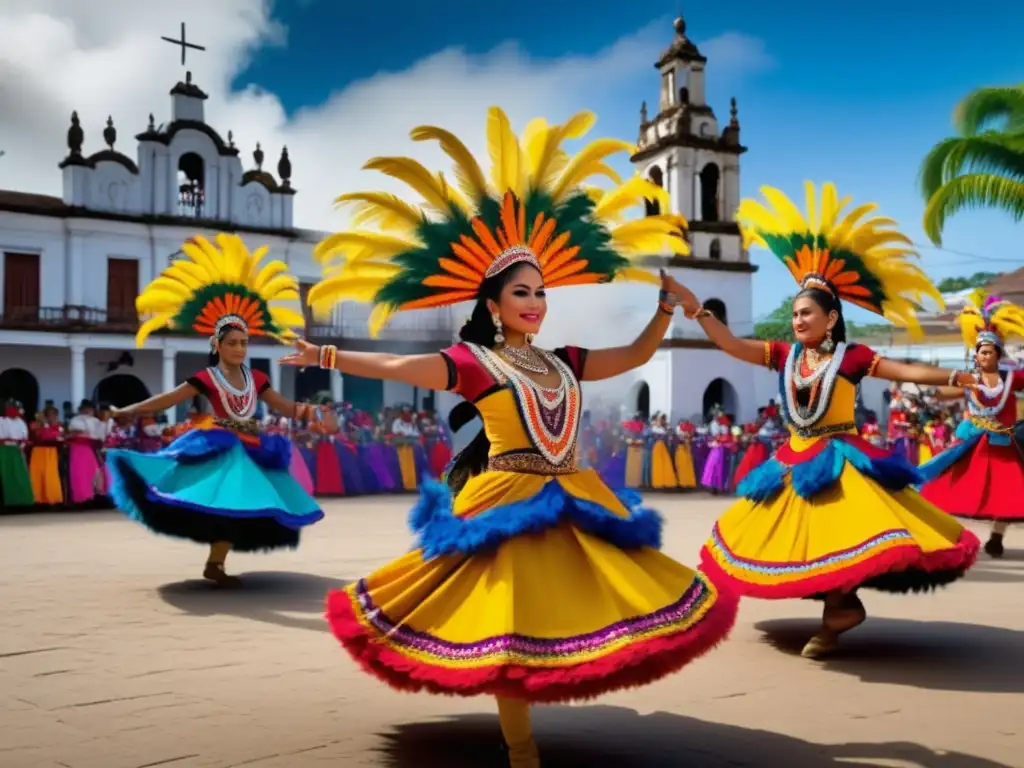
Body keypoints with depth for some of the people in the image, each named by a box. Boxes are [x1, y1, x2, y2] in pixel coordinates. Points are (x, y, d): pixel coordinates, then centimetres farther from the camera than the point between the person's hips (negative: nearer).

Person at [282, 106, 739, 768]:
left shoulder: (563, 361, 12)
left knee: (570, 613, 7)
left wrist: (666, 304, 11)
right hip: (508, 502, -6)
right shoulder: (474, 362, -5)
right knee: (510, 628, -1)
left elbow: (635, 356, 20)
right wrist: (327, 356, -22)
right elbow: (399, 367, -15)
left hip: (573, 503, 6)